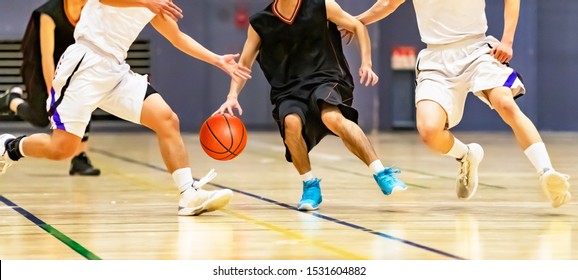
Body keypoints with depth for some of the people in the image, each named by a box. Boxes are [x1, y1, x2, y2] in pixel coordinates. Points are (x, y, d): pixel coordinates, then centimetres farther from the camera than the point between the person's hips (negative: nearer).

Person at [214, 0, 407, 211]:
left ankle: (381, 174, -29)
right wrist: (232, 96, -3)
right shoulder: (260, 24, 4)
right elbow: (244, 63, 12)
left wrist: (366, 63, 1)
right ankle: (310, 186, -12)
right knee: (291, 122, -33)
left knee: (332, 117, -35)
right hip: (288, 92, 2)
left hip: (325, 79, -2)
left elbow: (357, 26, 11)